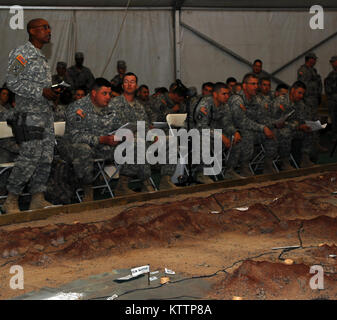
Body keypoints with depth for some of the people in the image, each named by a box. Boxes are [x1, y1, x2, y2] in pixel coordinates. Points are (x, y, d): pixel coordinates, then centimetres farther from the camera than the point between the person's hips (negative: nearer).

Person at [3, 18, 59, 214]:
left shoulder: (41, 56, 19)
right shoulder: (22, 54, -8)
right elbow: (13, 82, -16)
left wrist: (53, 92, 7)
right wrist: (41, 92, -19)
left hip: (46, 113, 9)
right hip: (30, 113, -9)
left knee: (46, 156, 6)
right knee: (30, 156, -12)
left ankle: (38, 199, 11)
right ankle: (11, 201, -3)